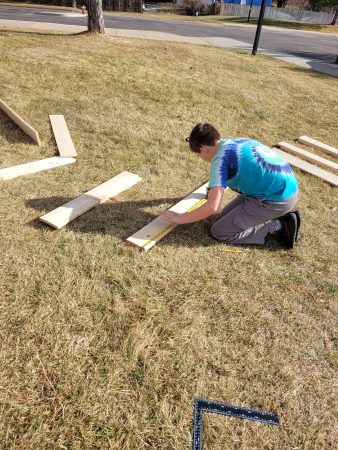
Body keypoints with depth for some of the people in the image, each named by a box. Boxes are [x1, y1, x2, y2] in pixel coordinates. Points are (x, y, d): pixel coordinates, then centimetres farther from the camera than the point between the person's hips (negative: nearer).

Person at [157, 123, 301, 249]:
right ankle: (279, 218, 12)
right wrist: (215, 188, 49)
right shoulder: (238, 141, 12)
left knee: (219, 232, -2)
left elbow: (212, 207, -22)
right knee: (227, 216, 18)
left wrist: (180, 219, -7)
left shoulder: (220, 159, -14)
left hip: (276, 199, -9)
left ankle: (276, 227, 0)